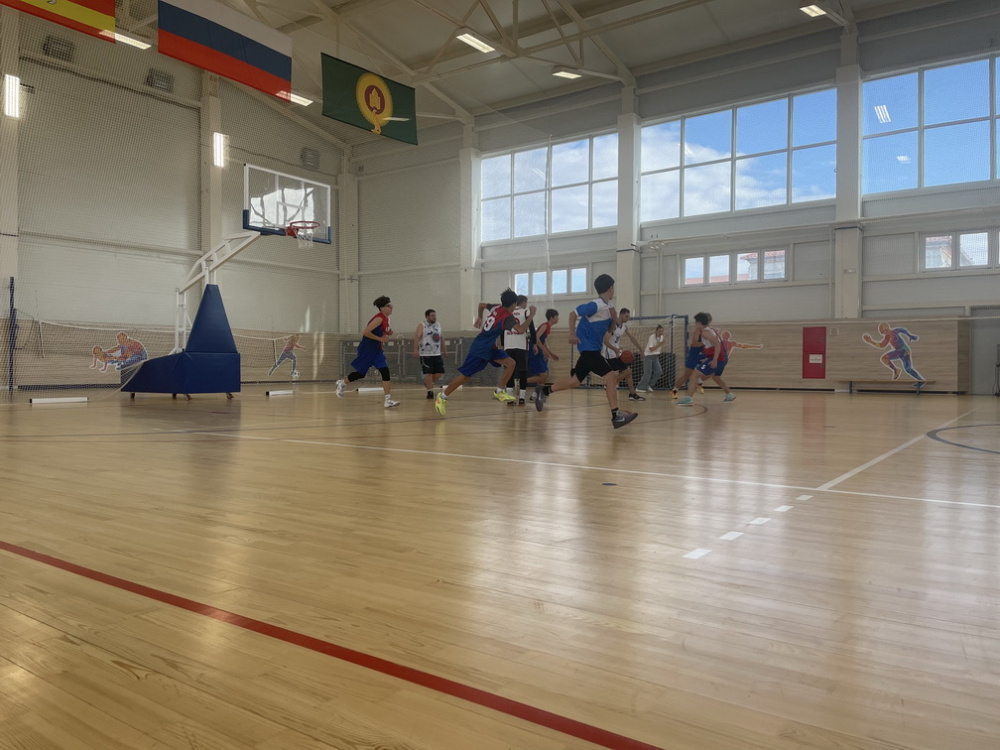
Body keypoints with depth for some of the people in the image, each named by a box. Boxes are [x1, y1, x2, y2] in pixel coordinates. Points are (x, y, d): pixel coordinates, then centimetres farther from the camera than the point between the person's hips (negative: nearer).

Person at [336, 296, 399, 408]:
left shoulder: (385, 319, 7)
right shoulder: (379, 319, -19)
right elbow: (365, 332, -25)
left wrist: (388, 334, 2)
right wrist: (380, 339, -21)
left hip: (376, 349, 8)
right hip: (367, 349, -8)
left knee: (385, 371, -7)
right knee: (361, 373, 7)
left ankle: (388, 400, -10)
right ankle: (342, 383, 35)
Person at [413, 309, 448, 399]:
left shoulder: (438, 325, 14)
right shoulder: (422, 326, -4)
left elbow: (441, 338, 22)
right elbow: (417, 337, -15)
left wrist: (444, 350, 20)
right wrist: (416, 349, -27)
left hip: (437, 354, 6)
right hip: (426, 354, -6)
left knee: (439, 372, 3)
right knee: (428, 373, -7)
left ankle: (428, 383, 27)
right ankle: (430, 391, 1)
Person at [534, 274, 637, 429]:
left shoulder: (607, 306, 13)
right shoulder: (596, 305, -15)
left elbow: (607, 329, 20)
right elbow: (574, 313, -16)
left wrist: (613, 319, 0)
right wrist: (572, 334, -22)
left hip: (592, 348, 10)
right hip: (589, 347, -10)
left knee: (575, 381, 14)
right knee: (610, 376, -15)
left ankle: (544, 391, 25)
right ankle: (616, 415, -16)